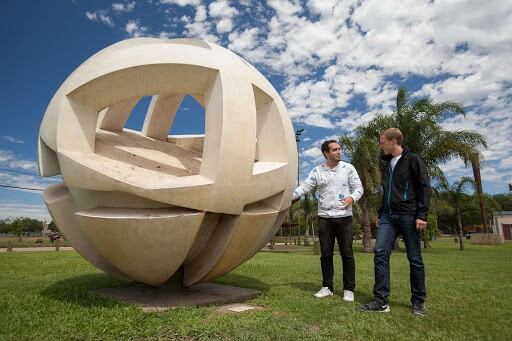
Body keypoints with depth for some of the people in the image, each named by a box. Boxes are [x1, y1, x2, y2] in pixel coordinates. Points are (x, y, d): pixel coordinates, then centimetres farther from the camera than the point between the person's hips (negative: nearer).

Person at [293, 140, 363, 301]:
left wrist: (352, 197, -18)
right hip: (324, 217, 2)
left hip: (344, 217, -1)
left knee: (347, 254, 3)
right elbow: (304, 187, 0)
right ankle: (327, 287, 21)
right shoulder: (317, 171, 5)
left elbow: (358, 188, 2)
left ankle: (349, 289, 16)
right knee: (326, 253, 8)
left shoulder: (348, 168, 2)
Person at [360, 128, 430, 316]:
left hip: (408, 216, -5)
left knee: (415, 259, 4)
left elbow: (424, 188, -7)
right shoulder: (387, 163, 17)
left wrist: (422, 215, -14)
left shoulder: (412, 160, -2)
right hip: (388, 216, 6)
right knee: (380, 253, -7)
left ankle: (418, 302, 18)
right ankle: (381, 300, -4)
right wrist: (380, 214, 19)